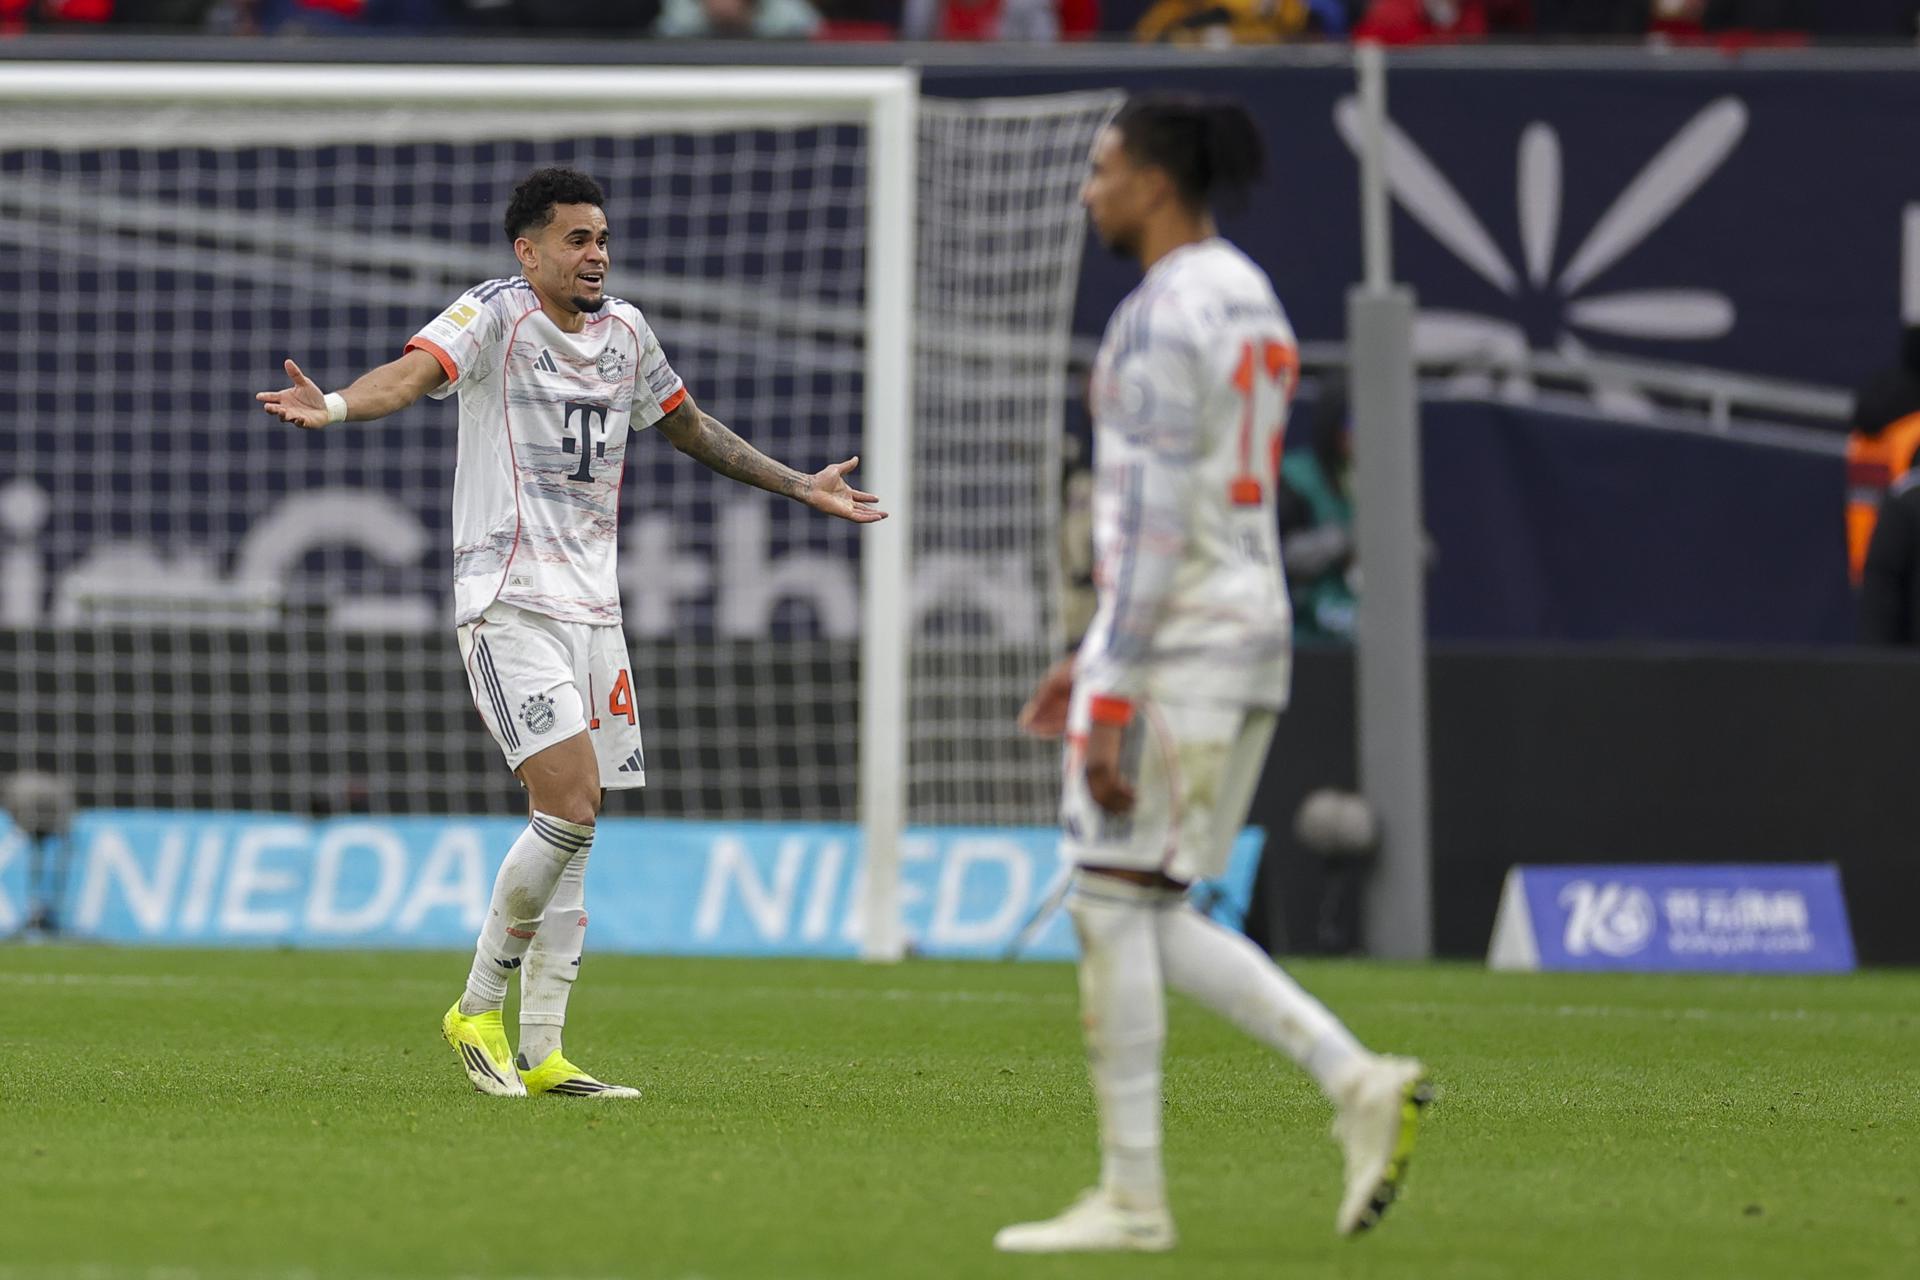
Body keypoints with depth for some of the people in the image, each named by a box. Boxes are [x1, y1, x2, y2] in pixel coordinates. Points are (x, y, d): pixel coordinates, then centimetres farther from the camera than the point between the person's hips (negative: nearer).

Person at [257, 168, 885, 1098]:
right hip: (509, 604, -7)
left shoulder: (625, 331, 14)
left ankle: (539, 1052, 12)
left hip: (593, 606, 7)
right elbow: (413, 372, -25)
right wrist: (334, 407, -46)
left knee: (573, 839, 6)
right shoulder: (495, 315, -7)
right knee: (570, 806, -18)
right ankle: (477, 1009, -3)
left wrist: (801, 487, 34)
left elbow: (690, 428, 30)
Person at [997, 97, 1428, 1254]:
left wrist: (1112, 699, -21)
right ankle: (1358, 1082, 0)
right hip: (1251, 637, 10)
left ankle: (1132, 1197, 0)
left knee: (1112, 904, -2)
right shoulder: (1253, 303, 17)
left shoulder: (1161, 318, -15)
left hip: (1172, 642, -10)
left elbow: (1151, 519, -20)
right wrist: (1105, 657, 25)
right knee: (1149, 921, 12)